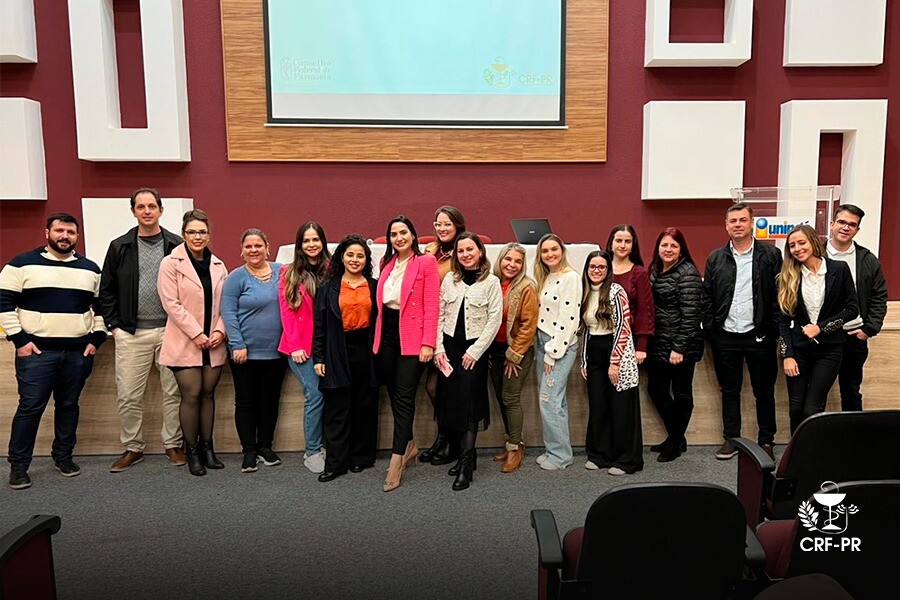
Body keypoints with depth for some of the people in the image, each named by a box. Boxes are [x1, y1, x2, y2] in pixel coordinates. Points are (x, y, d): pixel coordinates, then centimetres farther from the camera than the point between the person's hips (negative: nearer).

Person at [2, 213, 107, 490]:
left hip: (79, 352, 3)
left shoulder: (90, 269, 11)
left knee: (69, 405, 11)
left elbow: (101, 307, 15)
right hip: (36, 351, -3)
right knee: (30, 407, -2)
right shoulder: (22, 264, 1)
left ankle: (63, 456, 25)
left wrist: (96, 339, 5)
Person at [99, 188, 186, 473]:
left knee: (174, 393, 5)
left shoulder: (177, 246, 3)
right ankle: (133, 448, 21)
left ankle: (173, 445, 20)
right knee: (128, 396, 5)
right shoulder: (120, 247, 7)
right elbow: (106, 290, 10)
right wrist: (113, 326, 3)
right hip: (131, 333, 1)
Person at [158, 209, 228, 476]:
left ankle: (207, 446, 21)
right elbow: (171, 303, -10)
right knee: (191, 395, -2)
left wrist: (220, 330, -5)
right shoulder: (171, 263, -4)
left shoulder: (217, 265, 9)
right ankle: (191, 451, 12)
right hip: (185, 342, -4)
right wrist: (196, 333, -14)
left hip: (213, 343, 4)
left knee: (208, 393, 10)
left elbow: (225, 303, 10)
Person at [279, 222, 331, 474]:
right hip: (300, 347, -2)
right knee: (315, 394, -8)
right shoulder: (289, 273, 4)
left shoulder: (331, 271, 6)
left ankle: (323, 447, 15)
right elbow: (286, 311, 0)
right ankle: (312, 452, 7)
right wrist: (295, 346, -5)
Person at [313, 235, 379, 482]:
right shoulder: (328, 289, 8)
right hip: (338, 355, 0)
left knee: (365, 407, 7)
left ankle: (361, 457, 20)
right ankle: (336, 463, 6)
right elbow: (320, 325, 6)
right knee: (337, 410, 0)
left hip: (366, 353, 1)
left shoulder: (374, 287, 9)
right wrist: (318, 358, 0)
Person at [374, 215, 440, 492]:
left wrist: (428, 343, -15)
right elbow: (380, 302, 15)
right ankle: (410, 446, 28)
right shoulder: (387, 263, 15)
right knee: (394, 394, 10)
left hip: (412, 337, -6)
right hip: (386, 334, 6)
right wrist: (377, 336, 6)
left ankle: (396, 461, -3)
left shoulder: (426, 262, -2)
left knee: (403, 397, -6)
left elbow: (431, 305, -8)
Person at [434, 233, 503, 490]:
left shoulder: (491, 282, -3)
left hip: (474, 349, -4)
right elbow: (440, 316, 7)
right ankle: (466, 453, 20)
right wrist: (438, 349, -1)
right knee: (451, 400, 5)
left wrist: (474, 351, -11)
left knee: (468, 402, -8)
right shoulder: (449, 280, 7)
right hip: (450, 346, 4)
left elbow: (494, 321, -7)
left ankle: (467, 463, -3)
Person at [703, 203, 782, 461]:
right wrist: (711, 329, -1)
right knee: (729, 390, 12)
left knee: (764, 391, 8)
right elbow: (707, 297, 7)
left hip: (759, 335, -2)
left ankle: (766, 442, 21)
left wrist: (773, 330, -9)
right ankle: (731, 439, 23)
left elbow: (779, 295, -3)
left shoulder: (770, 255, -1)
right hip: (725, 336, 2)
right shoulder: (716, 258, 6)